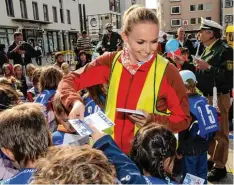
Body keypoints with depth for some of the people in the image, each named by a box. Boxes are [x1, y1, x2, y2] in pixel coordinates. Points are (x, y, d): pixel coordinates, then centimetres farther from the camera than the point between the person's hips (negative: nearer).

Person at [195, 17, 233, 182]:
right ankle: (212, 158, 34)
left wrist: (208, 67, -23)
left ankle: (220, 166, 14)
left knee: (220, 133, 2)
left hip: (219, 97, -8)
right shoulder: (207, 50, 12)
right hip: (207, 96, 9)